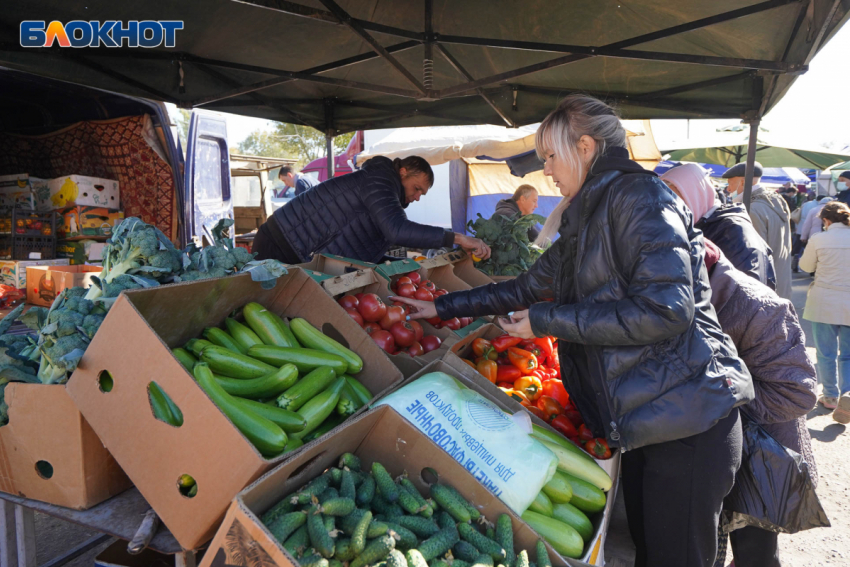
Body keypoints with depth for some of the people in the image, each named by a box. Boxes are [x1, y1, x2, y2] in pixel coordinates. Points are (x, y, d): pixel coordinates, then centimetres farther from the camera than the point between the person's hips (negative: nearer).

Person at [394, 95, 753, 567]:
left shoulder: (638, 195, -12)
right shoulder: (584, 223, 15)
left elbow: (666, 309, -22)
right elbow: (527, 288, 24)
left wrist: (546, 321, -15)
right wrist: (441, 308, 26)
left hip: (686, 418, -8)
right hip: (641, 418, 8)